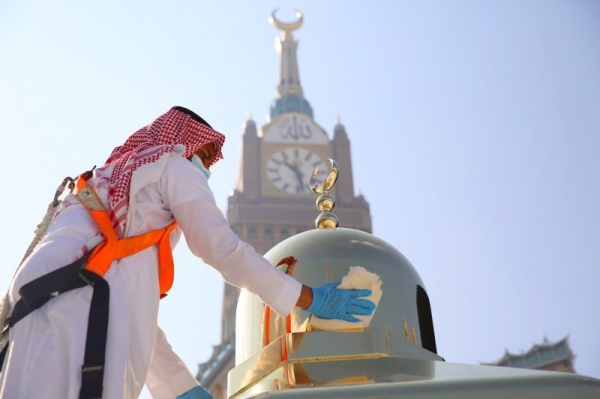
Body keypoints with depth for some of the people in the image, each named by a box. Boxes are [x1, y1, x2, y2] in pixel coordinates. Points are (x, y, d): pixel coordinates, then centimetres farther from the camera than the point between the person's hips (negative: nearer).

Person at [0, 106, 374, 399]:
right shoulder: (173, 165, 16)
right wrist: (310, 299, 15)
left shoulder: (106, 183, 38)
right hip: (89, 300, -8)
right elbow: (224, 251, 7)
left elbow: (131, 309, 31)